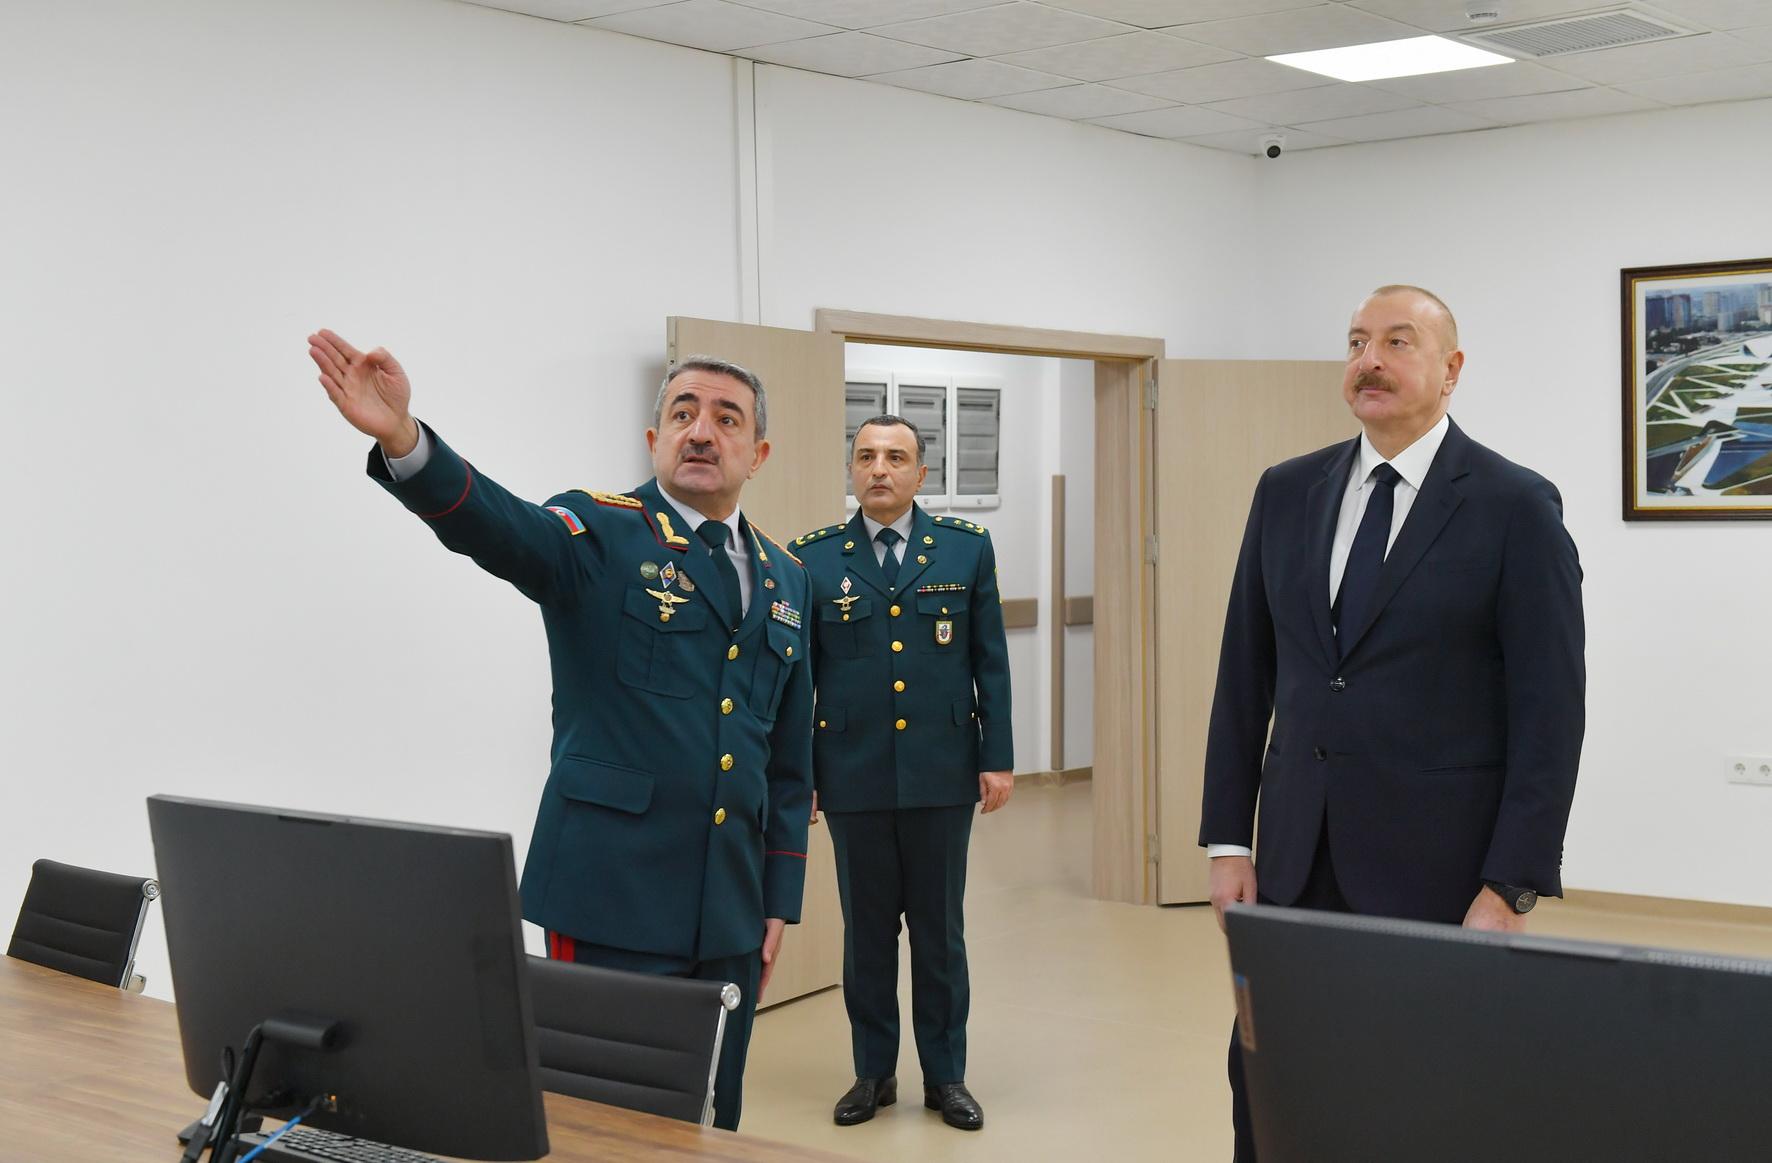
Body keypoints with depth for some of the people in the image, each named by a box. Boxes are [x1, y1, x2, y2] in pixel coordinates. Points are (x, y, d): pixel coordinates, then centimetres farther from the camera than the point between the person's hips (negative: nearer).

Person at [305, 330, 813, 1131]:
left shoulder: (784, 577, 13)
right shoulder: (599, 534, -2)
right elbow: (495, 528, -24)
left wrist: (780, 898, 12)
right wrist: (402, 440, -43)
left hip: (732, 912, 5)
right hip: (615, 897, -5)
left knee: (712, 1123, 13)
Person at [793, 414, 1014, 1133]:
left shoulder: (966, 548, 4)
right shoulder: (814, 559, 3)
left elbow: (991, 662, 4)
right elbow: (797, 673, 4)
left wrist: (997, 758, 0)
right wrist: (794, 770, 1)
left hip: (942, 773, 0)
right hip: (853, 776, 0)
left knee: (940, 930, 8)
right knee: (866, 930, 9)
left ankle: (945, 1075, 21)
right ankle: (873, 1072, 22)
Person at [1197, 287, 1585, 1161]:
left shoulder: (1517, 506, -5)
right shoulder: (1287, 492, 8)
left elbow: (1549, 711, -8)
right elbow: (1245, 676, 10)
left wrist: (1511, 889, -12)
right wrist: (1226, 839, 6)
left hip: (1439, 869, -4)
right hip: (1297, 861, 4)